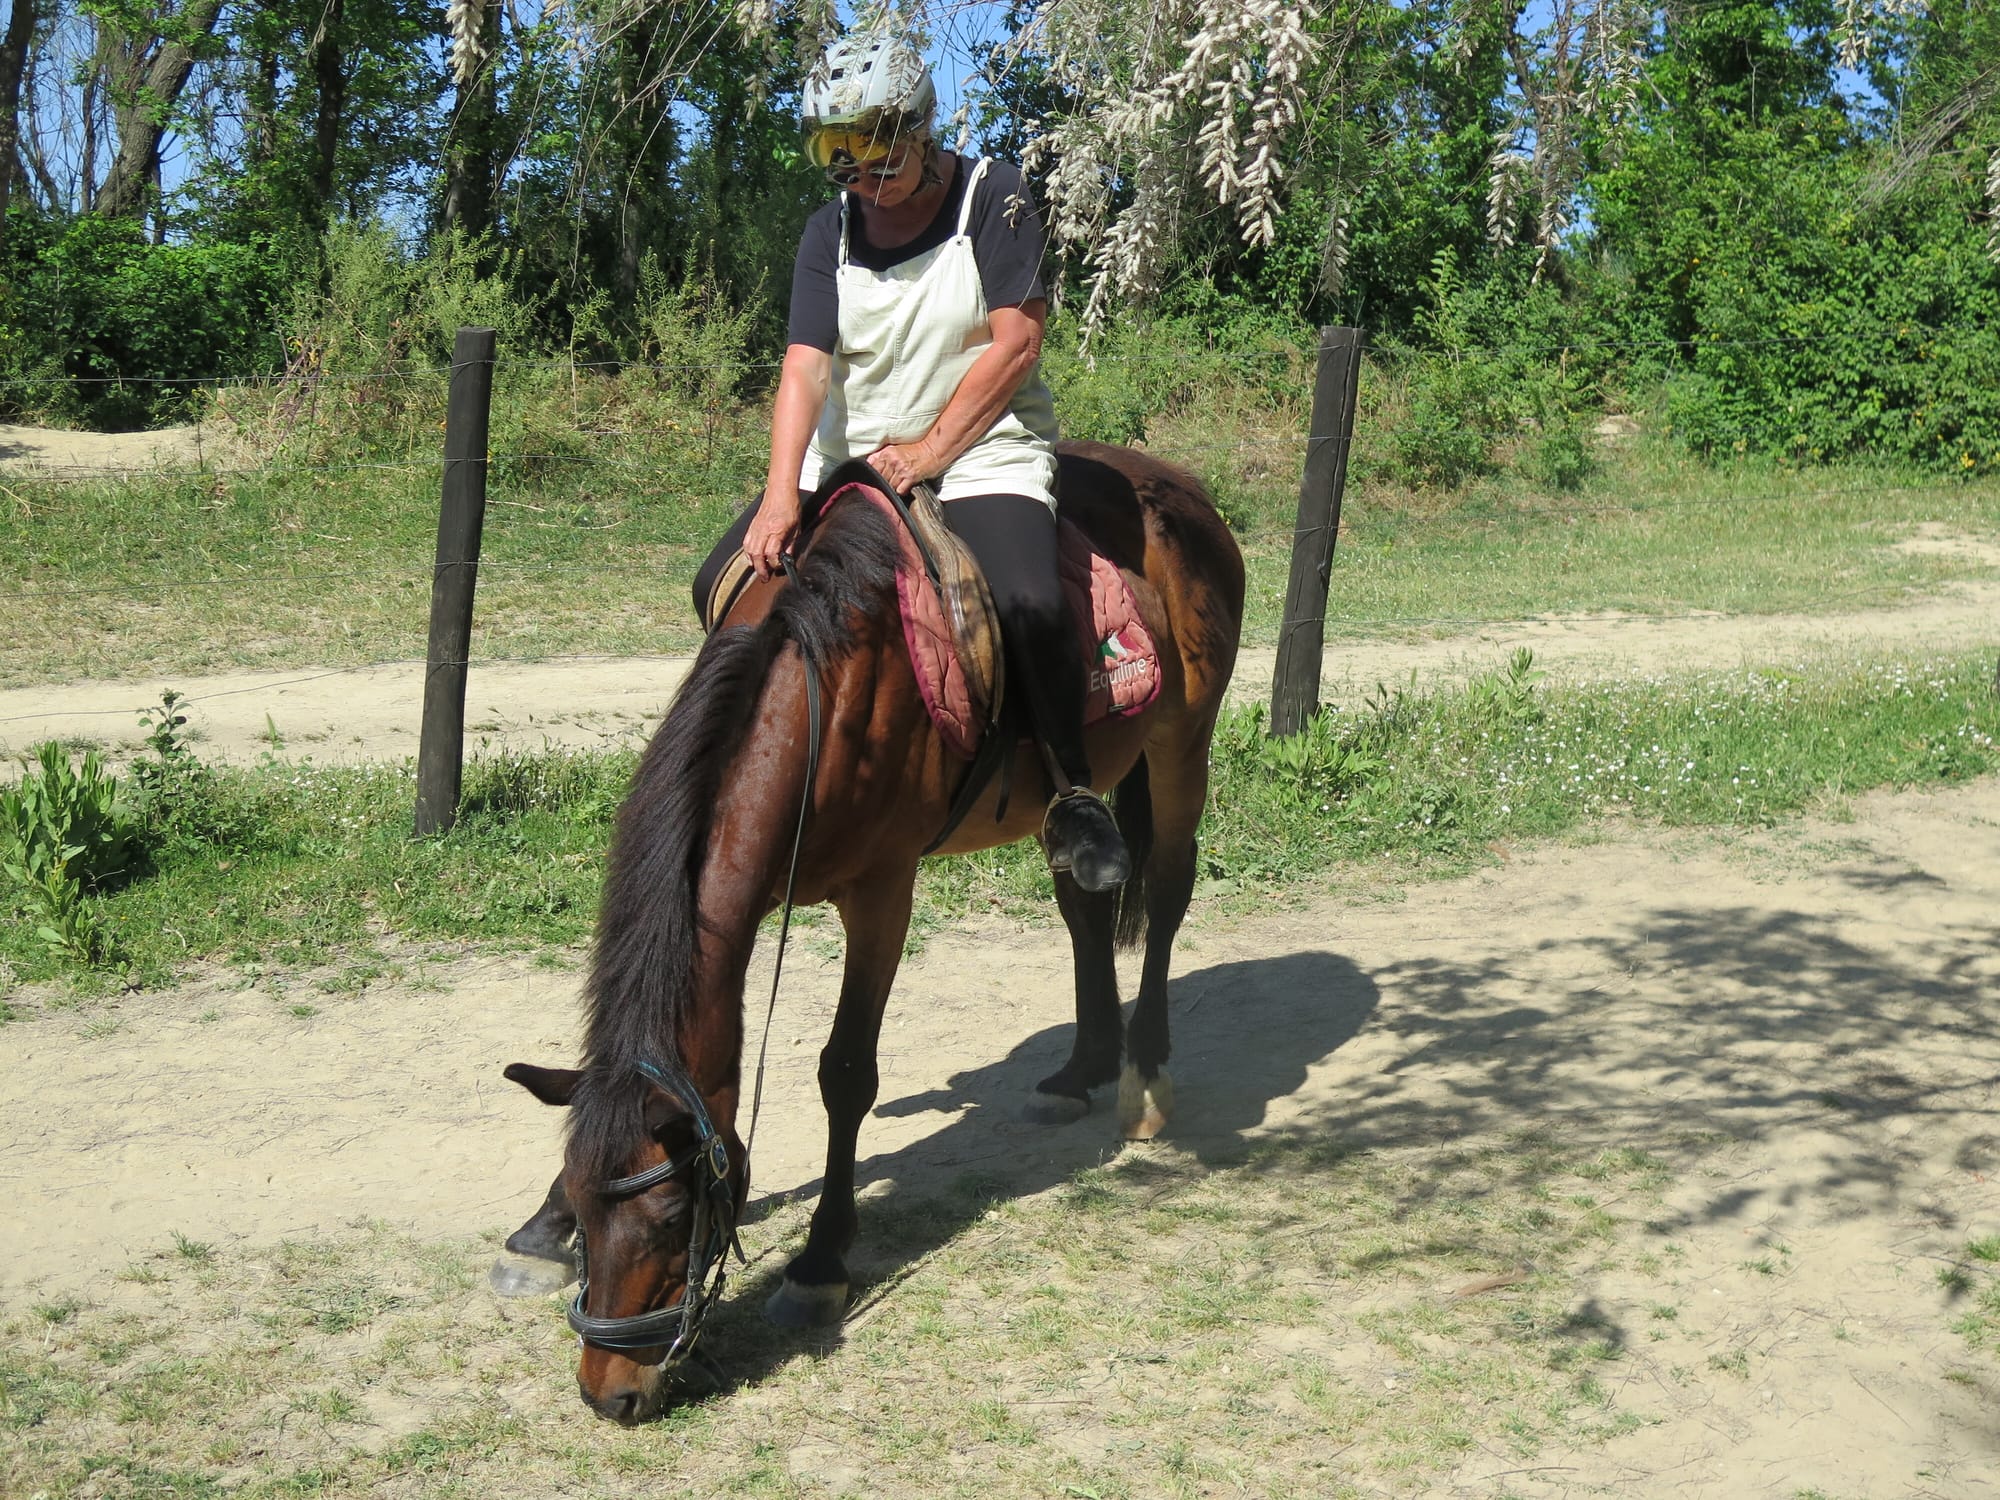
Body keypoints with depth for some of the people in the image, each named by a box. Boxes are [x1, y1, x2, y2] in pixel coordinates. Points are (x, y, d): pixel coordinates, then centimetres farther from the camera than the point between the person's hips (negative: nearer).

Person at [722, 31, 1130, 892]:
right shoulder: (830, 232, 2)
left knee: (1029, 602, -31)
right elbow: (806, 367, -9)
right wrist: (781, 495, -24)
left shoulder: (991, 198, -7)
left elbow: (1015, 344, -12)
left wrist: (928, 451, -15)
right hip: (848, 457, 5)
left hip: (982, 450, -5)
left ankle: (1072, 798, -11)